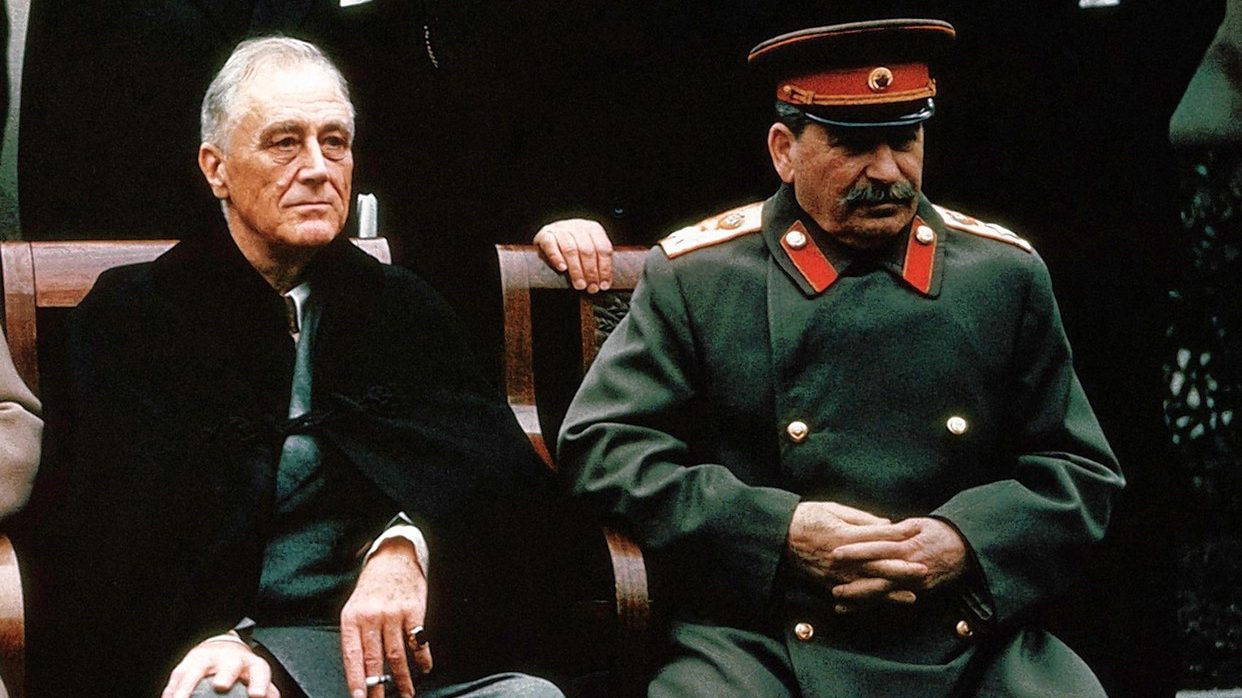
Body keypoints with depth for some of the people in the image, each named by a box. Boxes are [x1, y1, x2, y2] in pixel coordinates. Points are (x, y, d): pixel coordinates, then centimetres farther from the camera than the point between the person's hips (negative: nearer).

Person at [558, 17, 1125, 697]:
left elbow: (1080, 470, 12)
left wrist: (964, 545, -8)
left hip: (970, 639, 2)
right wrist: (779, 533, -11)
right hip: (760, 642, -2)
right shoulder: (696, 277, 4)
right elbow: (600, 444, 1)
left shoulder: (1008, 274, 10)